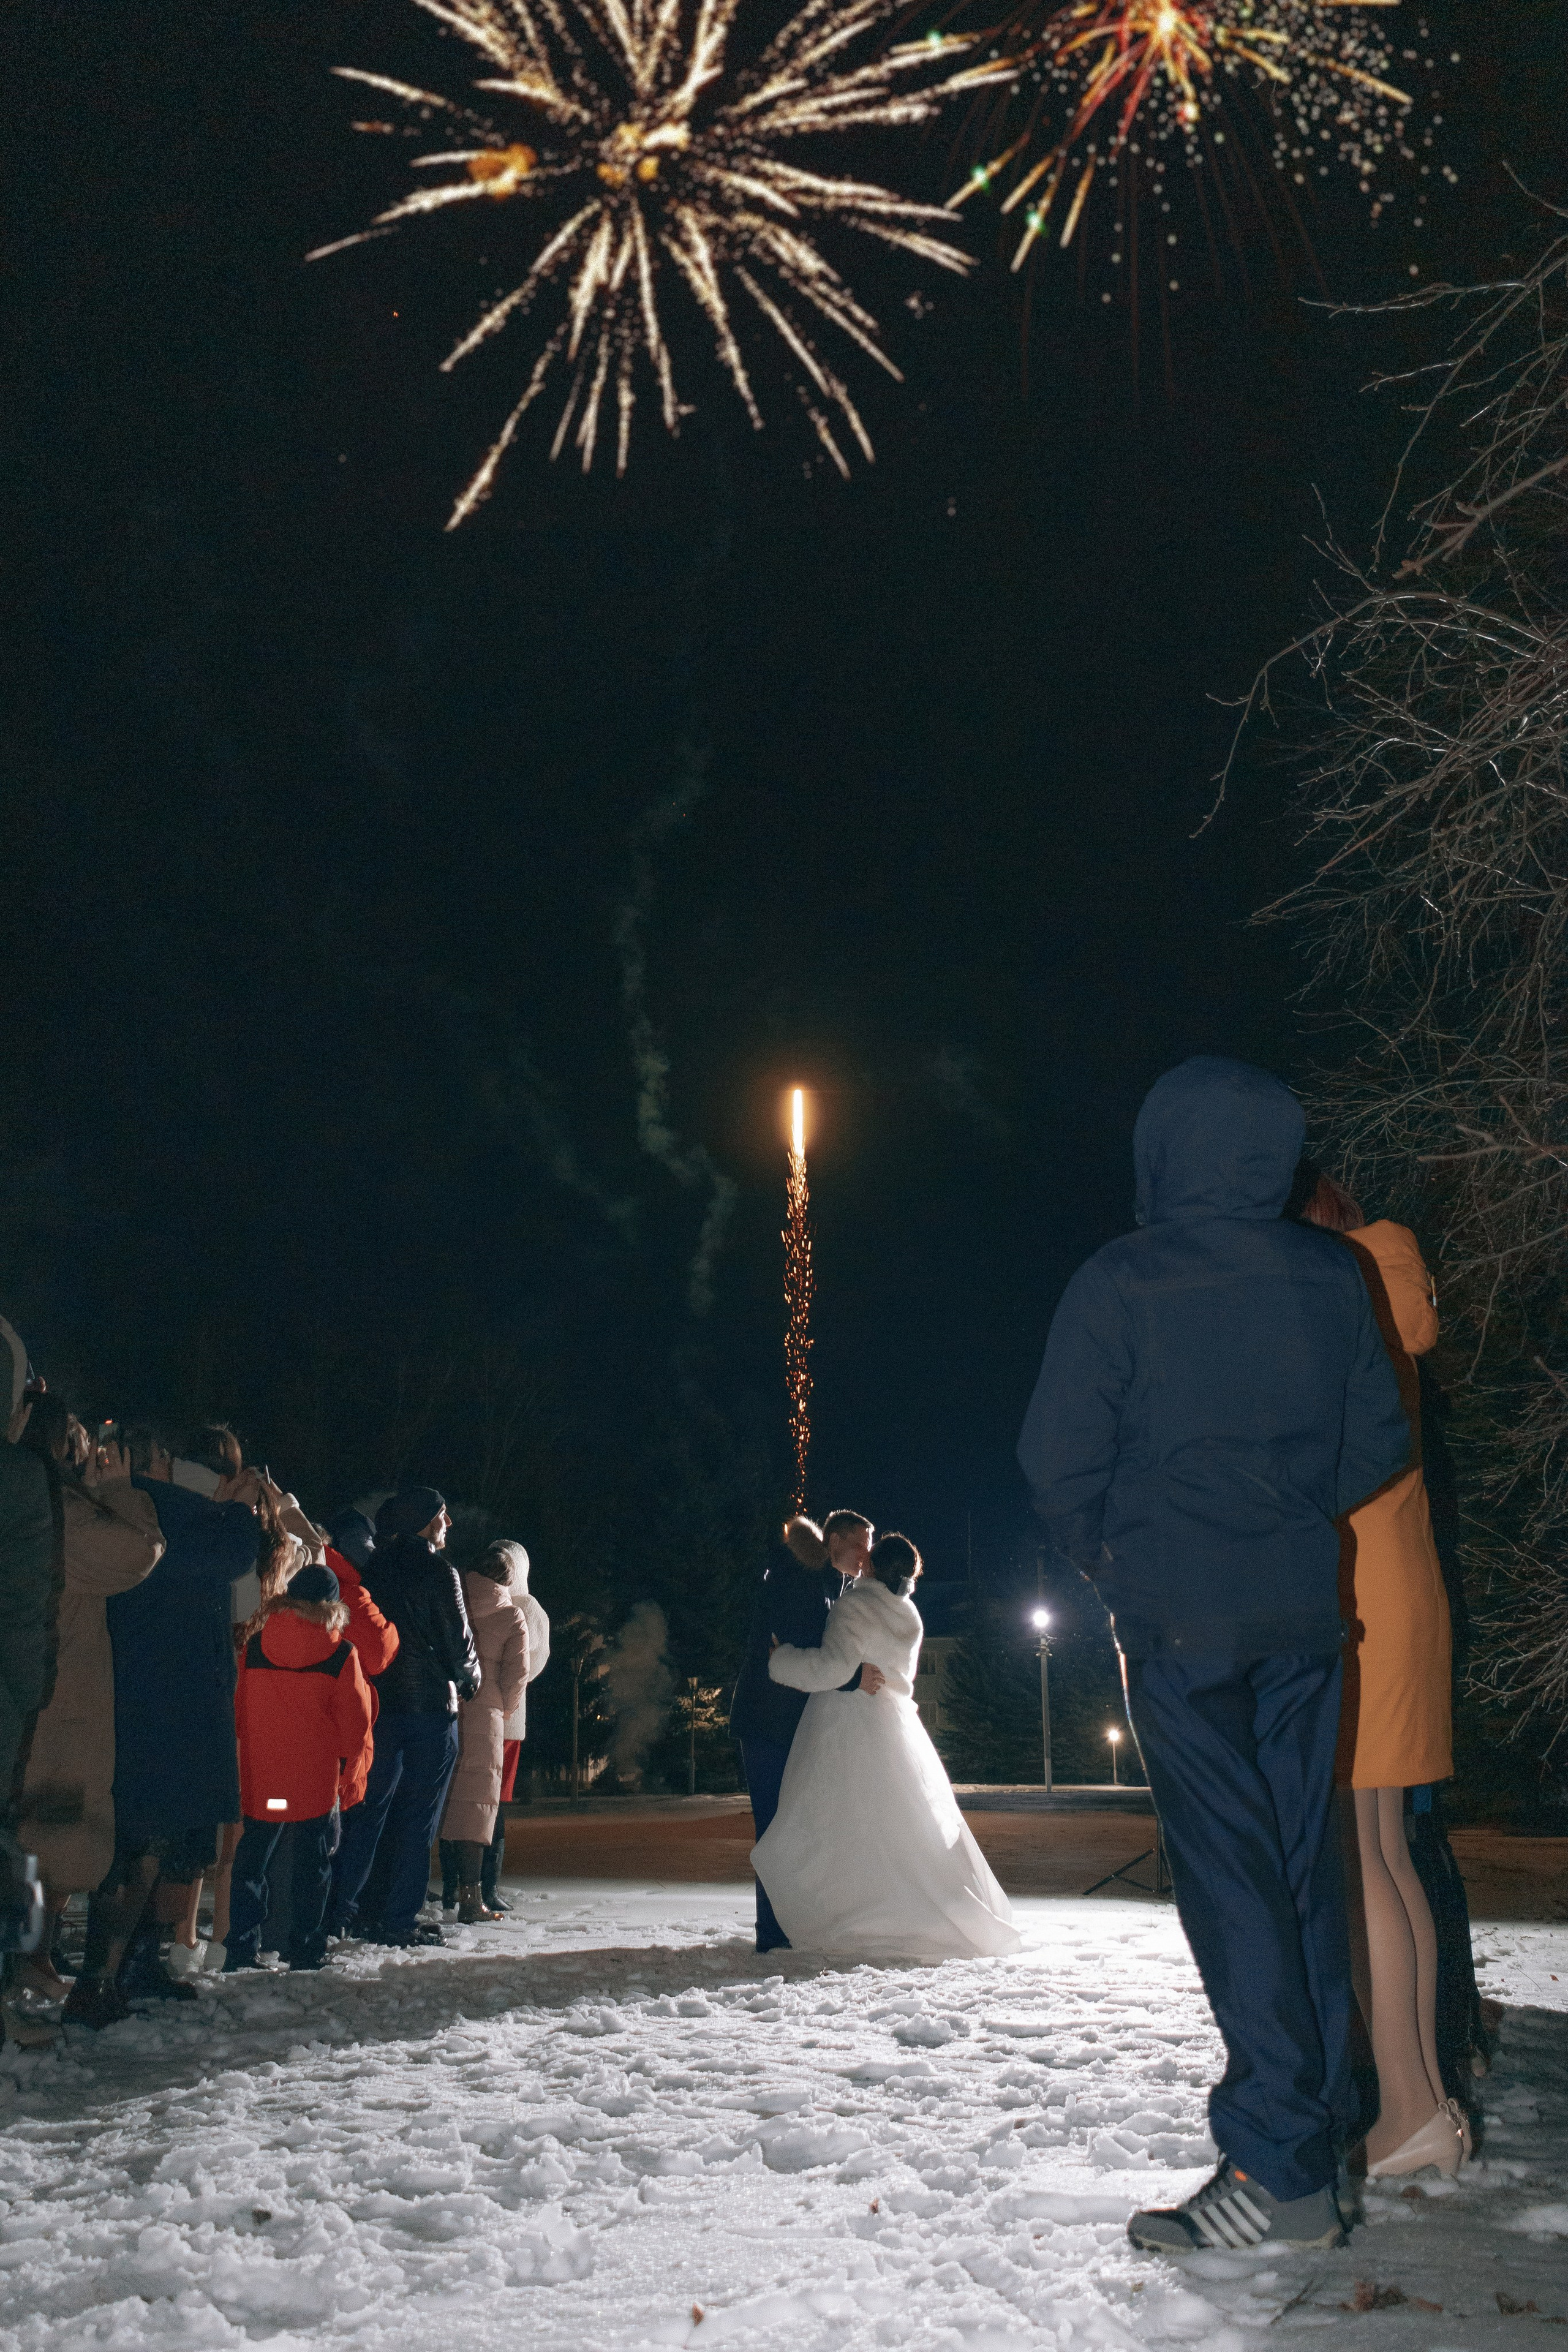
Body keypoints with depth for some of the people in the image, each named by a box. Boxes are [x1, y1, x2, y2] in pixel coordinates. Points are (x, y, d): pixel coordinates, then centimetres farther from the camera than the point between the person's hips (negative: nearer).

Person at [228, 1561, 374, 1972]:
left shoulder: (255, 1646, 1)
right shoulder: (341, 1653, -7)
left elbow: (238, 1712, 9)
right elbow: (356, 1723, -4)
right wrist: (351, 1770, 12)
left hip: (259, 1780, 2)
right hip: (317, 1783, -2)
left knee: (252, 1864, 13)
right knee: (311, 1868, 7)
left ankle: (241, 1951, 13)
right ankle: (305, 1951, 9)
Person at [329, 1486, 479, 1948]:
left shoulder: (375, 1568, 8)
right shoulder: (436, 1571, -10)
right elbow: (458, 1642, -10)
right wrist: (469, 1680, 10)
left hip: (378, 1700, 6)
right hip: (430, 1703, -6)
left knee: (368, 1808, 13)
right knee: (417, 1818, 2)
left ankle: (338, 1909, 13)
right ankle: (398, 1921, 4)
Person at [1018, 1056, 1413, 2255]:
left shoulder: (1121, 1282, -10)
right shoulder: (1332, 1277, 4)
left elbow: (1061, 1458, -9)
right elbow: (1379, 1442, 8)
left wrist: (1110, 1557, 8)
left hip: (1178, 1615, -5)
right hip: (1303, 1613, 5)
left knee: (1230, 1874, -4)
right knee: (1304, 1862, 12)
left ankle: (1283, 2165, -4)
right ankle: (1323, 2125, 18)